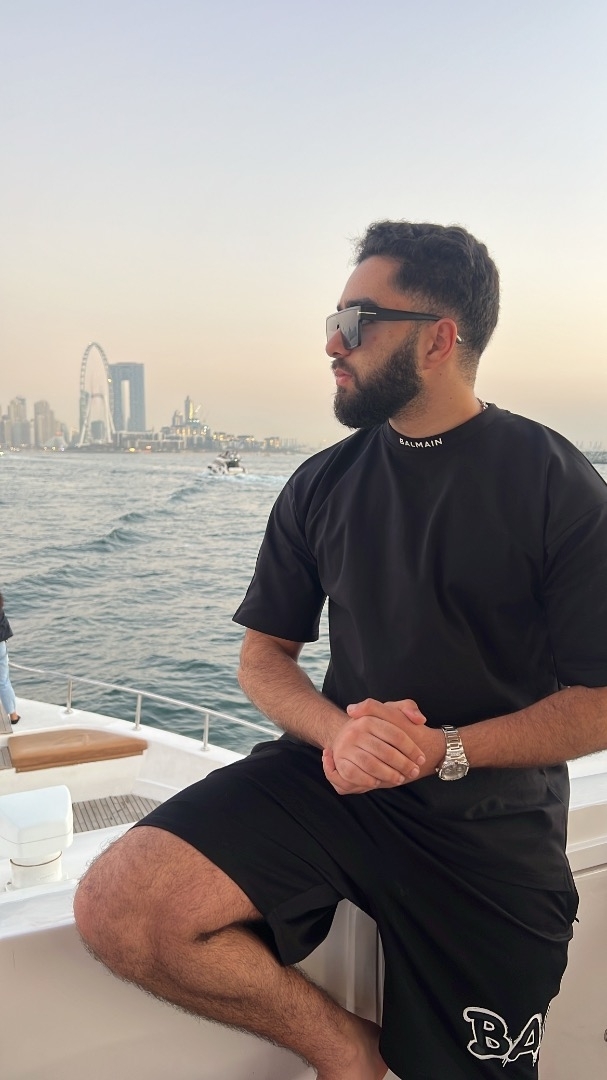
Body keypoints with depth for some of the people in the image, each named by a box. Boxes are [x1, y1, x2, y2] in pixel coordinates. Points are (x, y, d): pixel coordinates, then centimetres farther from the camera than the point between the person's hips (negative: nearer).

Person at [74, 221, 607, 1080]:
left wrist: (442, 748, -20)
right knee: (117, 908, -20)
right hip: (335, 777, 3)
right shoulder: (322, 485, 5)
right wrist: (338, 731, -14)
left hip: (493, 824, -2)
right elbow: (263, 659, 8)